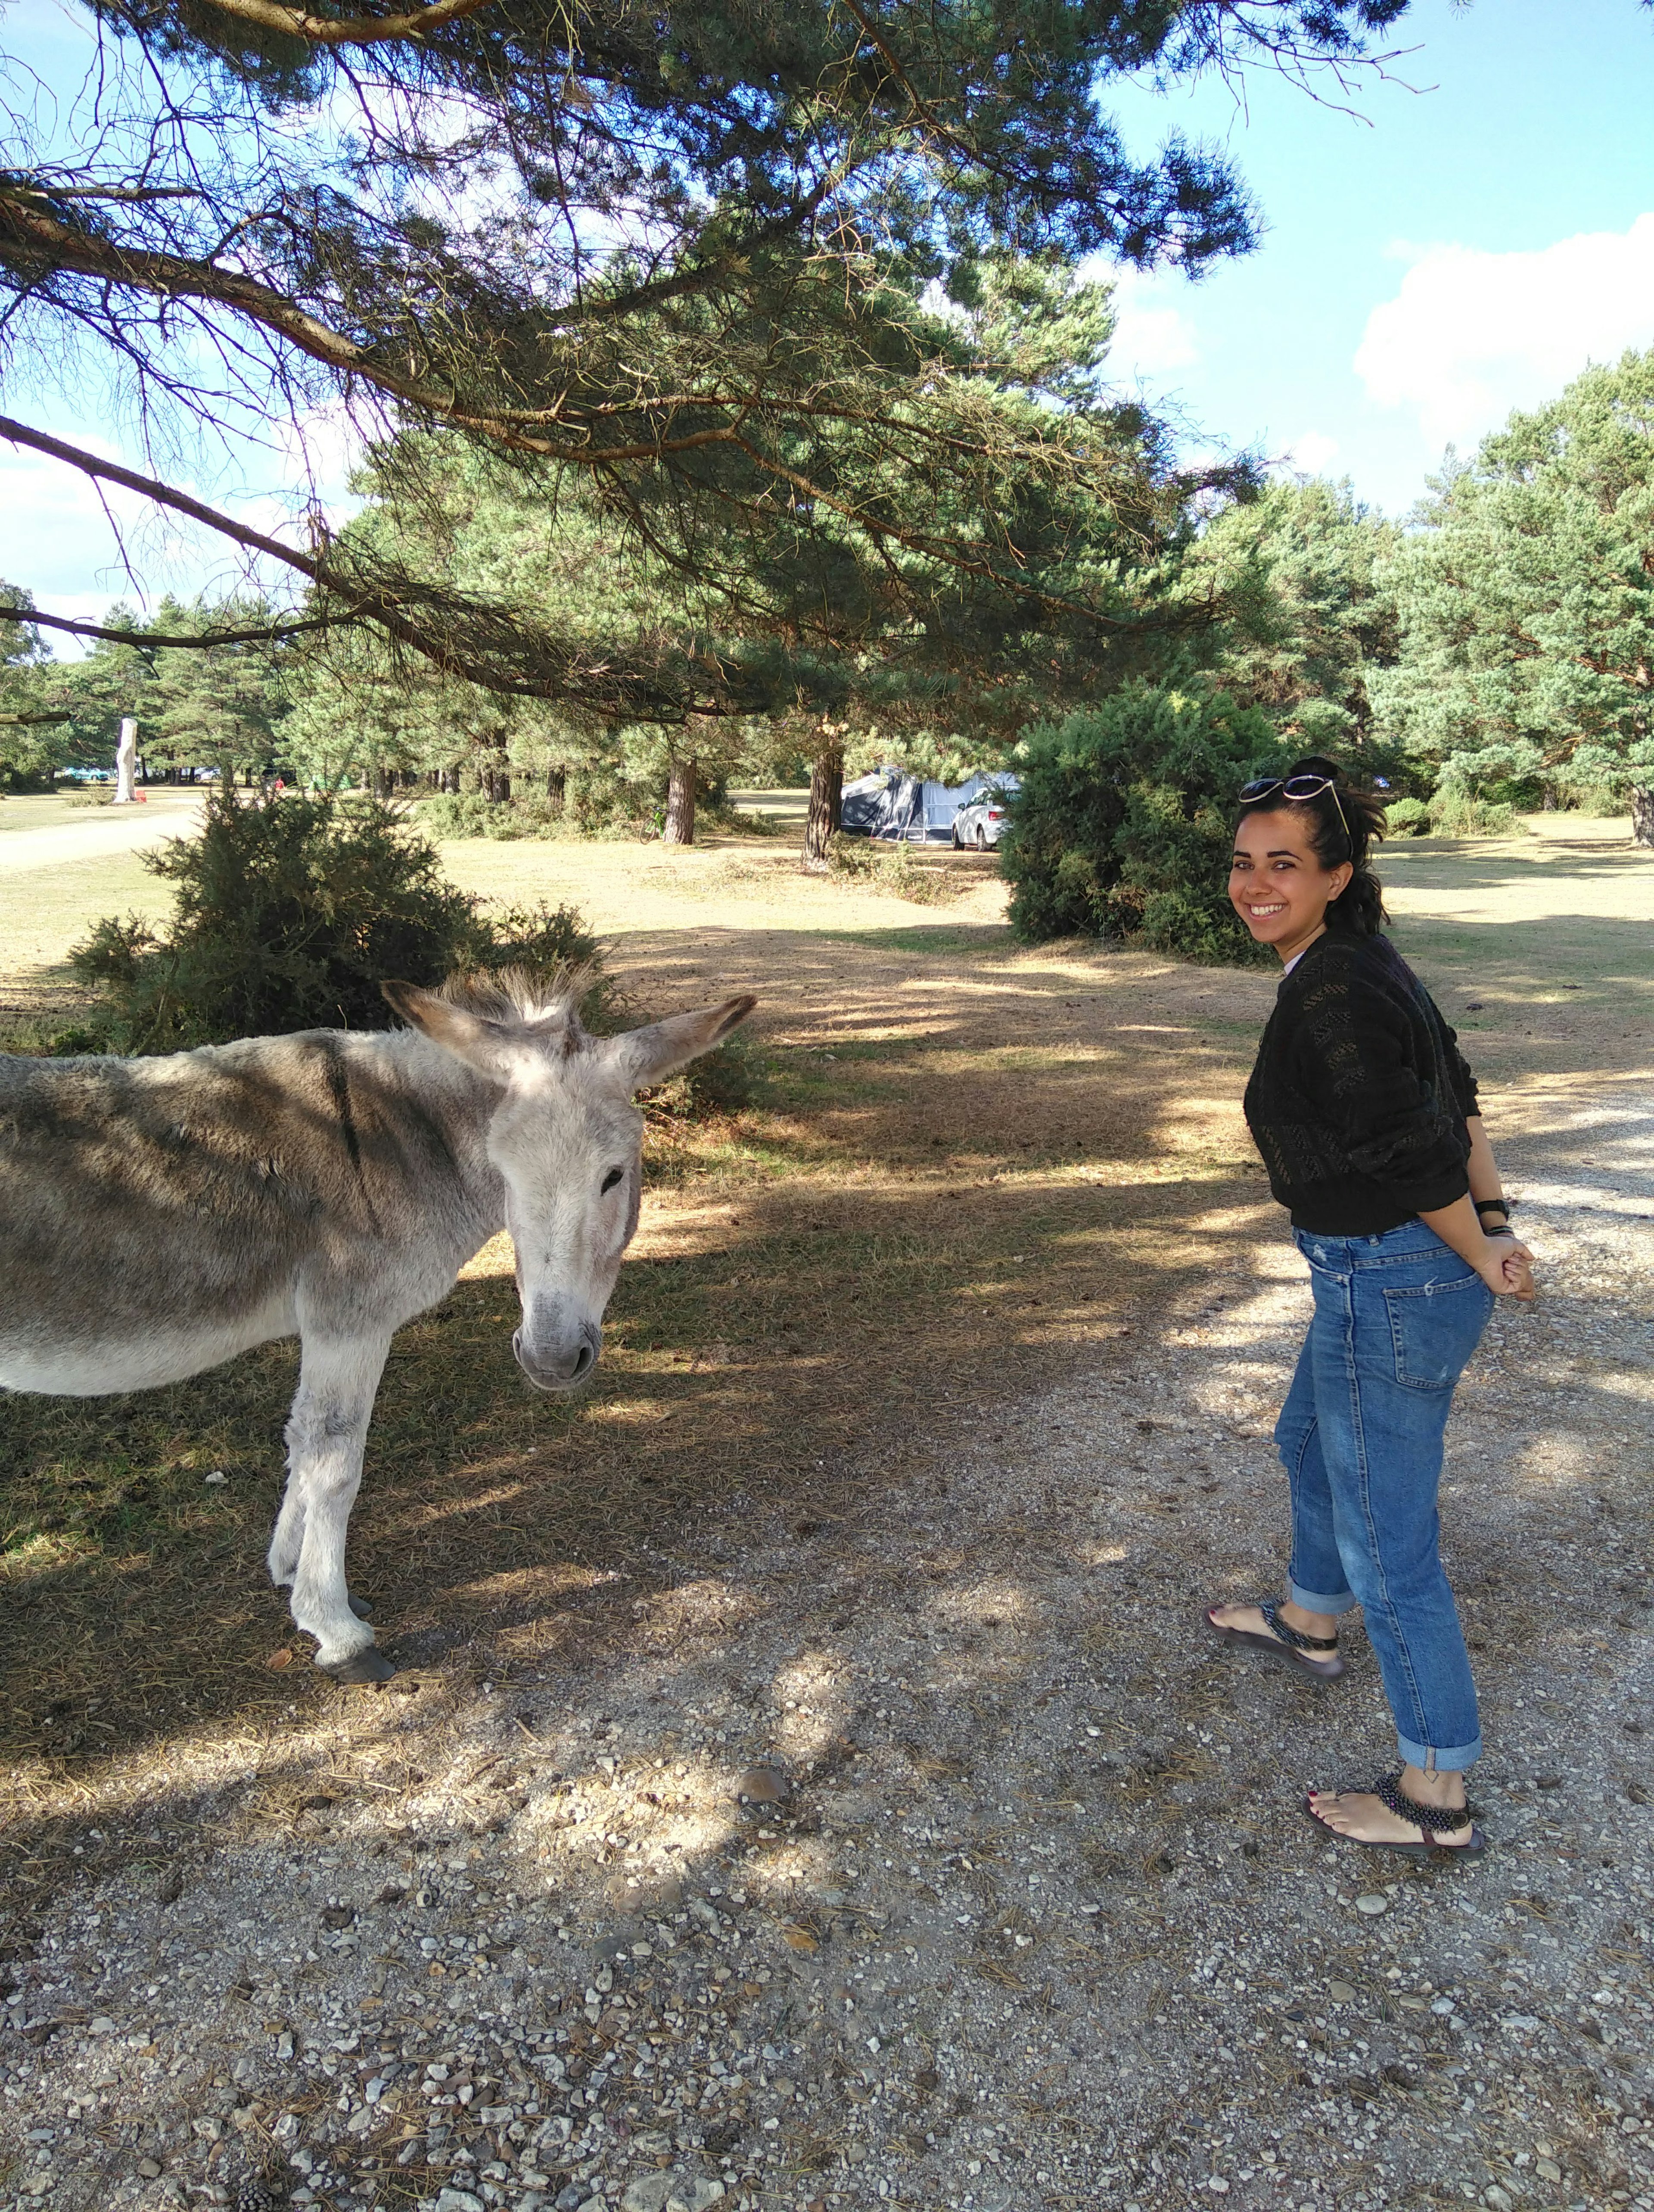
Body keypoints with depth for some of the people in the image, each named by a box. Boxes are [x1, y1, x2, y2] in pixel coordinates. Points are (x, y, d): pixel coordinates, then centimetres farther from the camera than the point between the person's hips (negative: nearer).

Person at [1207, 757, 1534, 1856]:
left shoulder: (1331, 999, -26)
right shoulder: (1363, 960, 4)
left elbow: (1418, 1154, -24)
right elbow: (1456, 1094, 9)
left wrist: (1479, 1257, -8)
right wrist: (1497, 1221, 6)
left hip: (1391, 1289, -10)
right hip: (1382, 1274, 10)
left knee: (1387, 1541, 4)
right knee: (1313, 1444, 31)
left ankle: (1437, 1801, 22)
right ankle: (1309, 1623, 56)